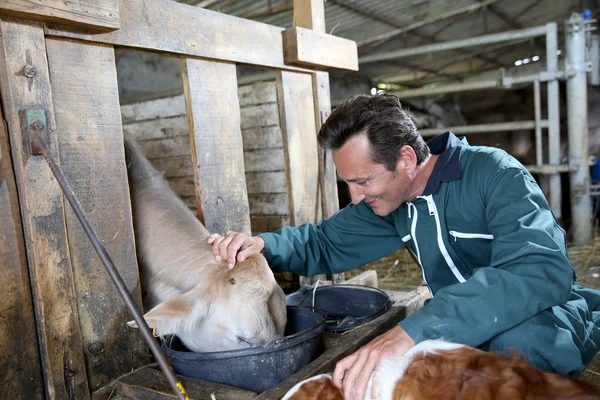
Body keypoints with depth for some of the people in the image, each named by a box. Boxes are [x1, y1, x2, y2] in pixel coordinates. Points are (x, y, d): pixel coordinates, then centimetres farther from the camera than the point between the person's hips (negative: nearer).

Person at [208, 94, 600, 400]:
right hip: (461, 328, 4)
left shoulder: (494, 174, -23)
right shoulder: (386, 201, -3)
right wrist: (264, 244, -17)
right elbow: (324, 244, 5)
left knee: (515, 335, -37)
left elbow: (541, 271, -38)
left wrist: (413, 330, -49)